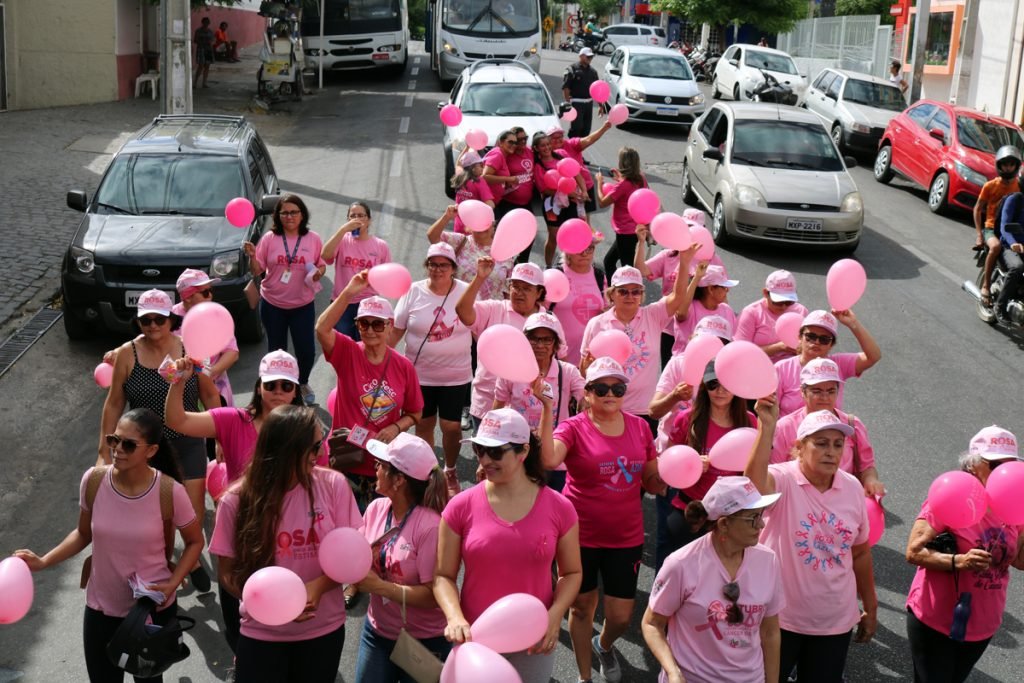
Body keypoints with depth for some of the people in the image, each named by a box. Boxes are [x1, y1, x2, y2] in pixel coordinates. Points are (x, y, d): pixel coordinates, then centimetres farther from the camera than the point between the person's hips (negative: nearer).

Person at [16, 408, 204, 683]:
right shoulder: (93, 480, -14)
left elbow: (195, 541, -5)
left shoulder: (169, 492, -21)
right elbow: (84, 533, 3)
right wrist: (44, 562, -9)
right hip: (102, 606, 2)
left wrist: (172, 584, -17)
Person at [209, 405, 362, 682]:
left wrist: (318, 586, -22)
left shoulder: (333, 484, -12)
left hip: (324, 630, 1)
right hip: (261, 634, -1)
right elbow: (227, 572, -4)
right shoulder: (237, 501, -13)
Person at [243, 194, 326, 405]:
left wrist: (318, 273, -14)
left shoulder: (313, 239, -1)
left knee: (306, 350, -1)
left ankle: (302, 384, 28)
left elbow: (322, 265, 7)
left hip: (303, 305, 0)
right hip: (272, 304, 0)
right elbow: (257, 271, 0)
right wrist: (252, 256, -20)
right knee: (276, 350, 12)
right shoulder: (269, 239, -2)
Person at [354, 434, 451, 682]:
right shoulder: (376, 508, -7)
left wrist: (379, 586, -25)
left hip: (423, 642, -6)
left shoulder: (430, 526, -26)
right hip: (377, 632, 6)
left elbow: (433, 595, -24)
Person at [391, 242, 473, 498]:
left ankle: (450, 472, 29)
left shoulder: (467, 292, -6)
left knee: (452, 426, 4)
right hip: (420, 374, 1)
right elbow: (396, 330, 2)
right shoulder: (413, 292, -4)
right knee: (424, 424, 14)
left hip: (456, 375, -1)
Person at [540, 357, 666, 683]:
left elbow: (652, 482, 9)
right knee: (582, 607, 15)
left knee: (621, 617, 9)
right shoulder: (574, 427, -11)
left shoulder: (640, 427, 1)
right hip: (581, 535, -3)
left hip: (626, 537, 3)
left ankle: (604, 645, 45)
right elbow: (549, 460, -32)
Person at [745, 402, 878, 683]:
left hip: (835, 621, 4)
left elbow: (860, 553, 10)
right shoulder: (782, 480, -16)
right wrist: (767, 427, -51)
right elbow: (754, 483, -42)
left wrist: (870, 608, 16)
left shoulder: (853, 488, 0)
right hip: (780, 617, -4)